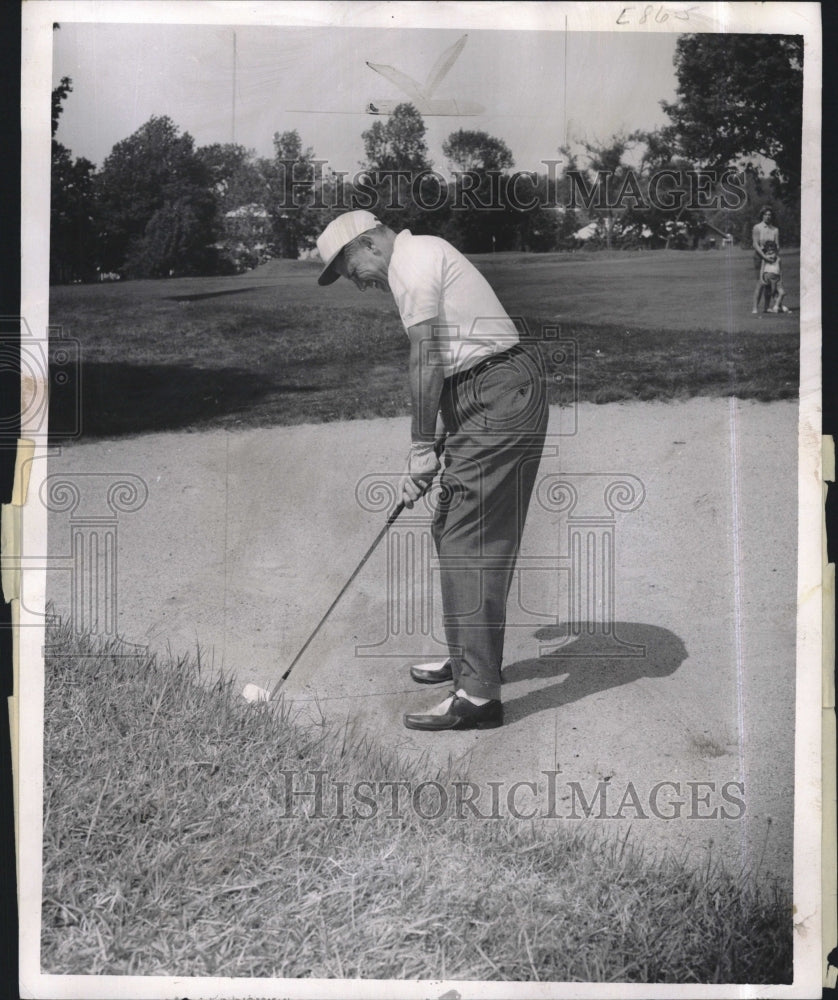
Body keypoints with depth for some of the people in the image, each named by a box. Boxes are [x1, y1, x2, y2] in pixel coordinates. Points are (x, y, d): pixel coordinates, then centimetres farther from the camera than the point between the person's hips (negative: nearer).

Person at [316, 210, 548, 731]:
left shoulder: (411, 260, -7)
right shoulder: (423, 256, 23)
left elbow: (426, 362, -13)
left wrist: (422, 449, -8)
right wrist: (433, 447, 17)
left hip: (499, 395, -10)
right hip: (493, 396, 10)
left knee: (470, 541, -11)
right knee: (453, 528, 16)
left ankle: (478, 693, -8)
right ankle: (470, 656, 28)